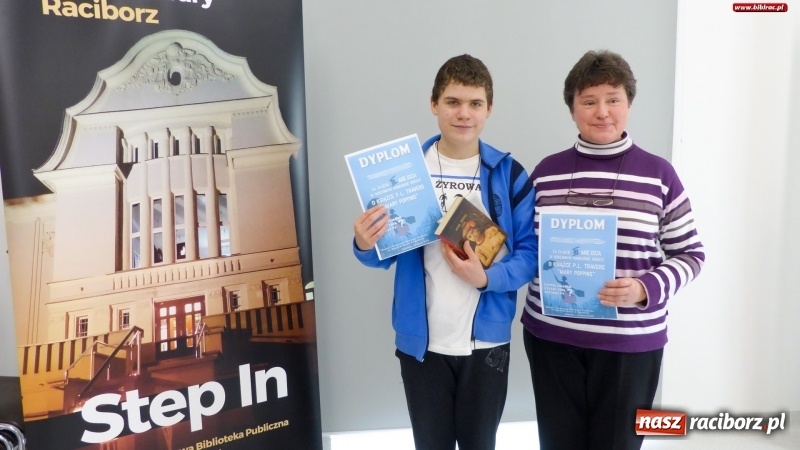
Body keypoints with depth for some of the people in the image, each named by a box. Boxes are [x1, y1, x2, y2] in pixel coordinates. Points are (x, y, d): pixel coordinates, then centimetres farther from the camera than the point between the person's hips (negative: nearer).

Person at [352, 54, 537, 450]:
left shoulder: (509, 174, -3)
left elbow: (530, 253, -4)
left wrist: (487, 278, -21)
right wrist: (365, 246, -23)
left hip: (487, 339, 0)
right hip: (421, 340, 1)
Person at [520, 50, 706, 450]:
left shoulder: (659, 174, -3)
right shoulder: (546, 171, 4)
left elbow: (690, 254, 1)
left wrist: (647, 289, -16)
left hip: (630, 342, -1)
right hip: (551, 337, 2)